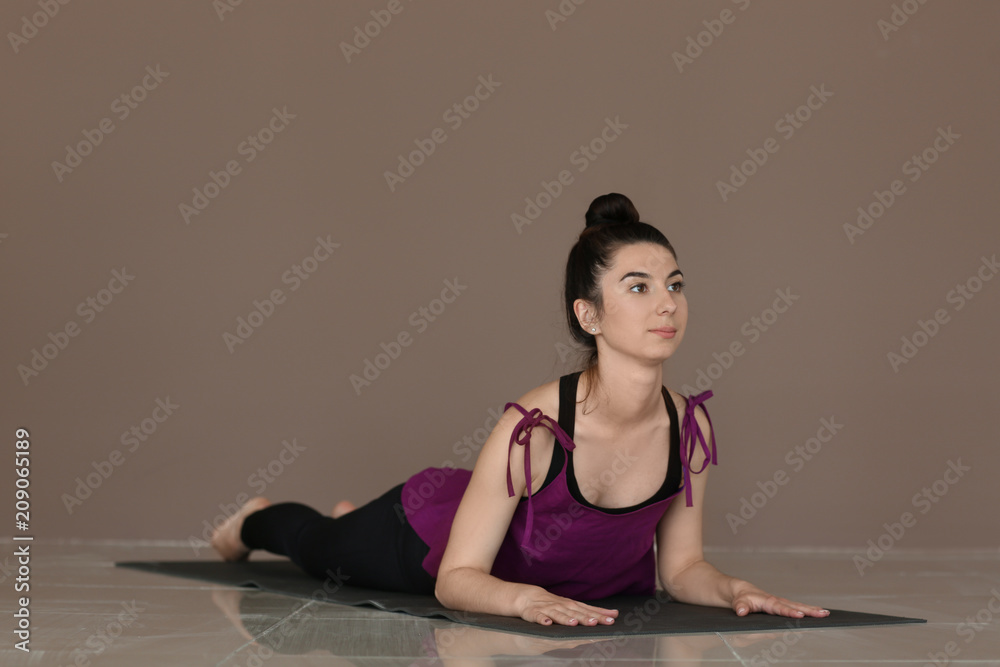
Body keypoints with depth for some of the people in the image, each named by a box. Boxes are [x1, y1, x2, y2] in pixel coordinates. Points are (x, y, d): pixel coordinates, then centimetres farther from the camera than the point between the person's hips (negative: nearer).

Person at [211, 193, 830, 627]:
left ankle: (354, 516, 66)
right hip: (435, 533, -5)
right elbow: (458, 578, -35)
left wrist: (730, 589, -34)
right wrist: (526, 598, -55)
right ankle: (257, 518, 61)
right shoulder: (532, 427, -43)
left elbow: (681, 565, -14)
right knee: (321, 550, 26)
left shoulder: (691, 426, -28)